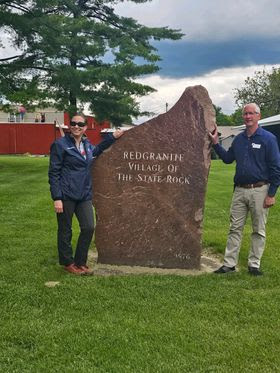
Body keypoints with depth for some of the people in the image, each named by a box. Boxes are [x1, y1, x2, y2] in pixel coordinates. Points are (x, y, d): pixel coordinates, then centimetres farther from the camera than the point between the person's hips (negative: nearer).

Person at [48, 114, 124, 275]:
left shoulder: (87, 144, 10)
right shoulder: (60, 144, -8)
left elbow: (97, 150, 36)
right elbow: (53, 173, -10)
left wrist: (113, 137, 31)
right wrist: (57, 198, -16)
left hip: (84, 195, 6)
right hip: (66, 195, -6)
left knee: (89, 228, 3)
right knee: (65, 230, 6)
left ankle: (80, 262, 21)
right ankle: (68, 263, 24)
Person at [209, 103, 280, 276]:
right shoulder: (239, 139, 10)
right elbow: (228, 158, 20)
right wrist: (216, 143, 10)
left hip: (259, 190, -5)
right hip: (240, 190, 5)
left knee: (258, 230, 7)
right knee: (235, 228, 8)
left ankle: (254, 265, 17)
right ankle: (229, 263, 15)